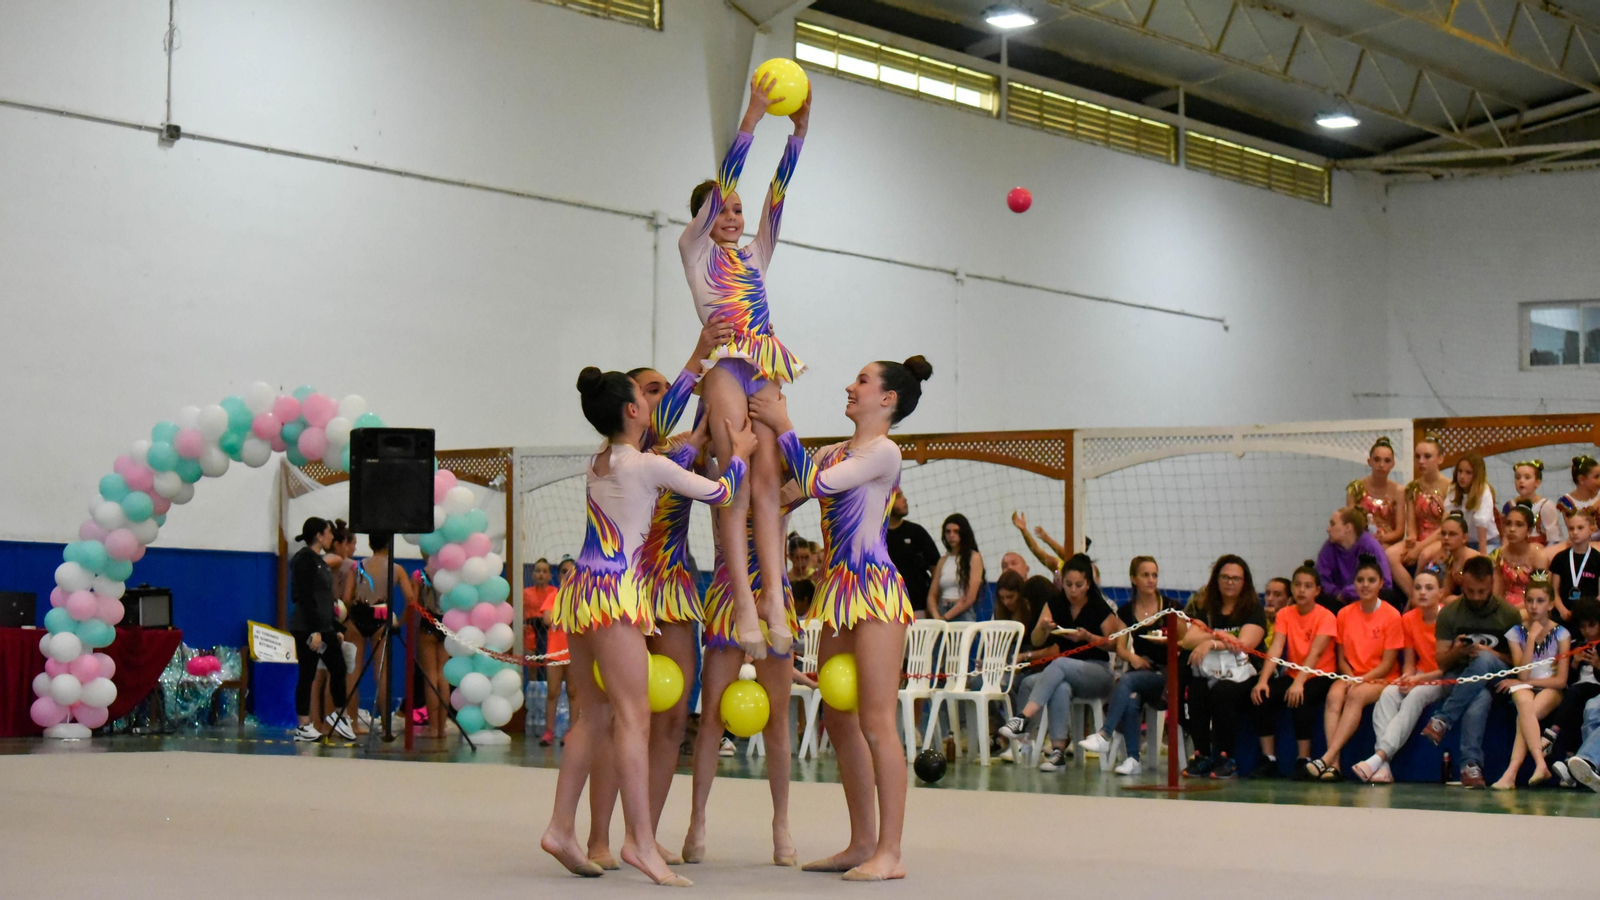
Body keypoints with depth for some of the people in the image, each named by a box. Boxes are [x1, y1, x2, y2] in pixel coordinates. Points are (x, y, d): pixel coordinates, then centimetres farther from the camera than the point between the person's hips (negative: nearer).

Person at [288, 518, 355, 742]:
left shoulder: (319, 560, 15)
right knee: (307, 675, -4)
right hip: (307, 628, -9)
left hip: (324, 626, 9)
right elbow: (305, 597, -18)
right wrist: (314, 631, -22)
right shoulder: (304, 559, -11)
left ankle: (338, 714, 22)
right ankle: (303, 727, 1)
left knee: (338, 668, 8)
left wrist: (335, 628, 17)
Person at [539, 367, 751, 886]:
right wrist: (740, 453, 19)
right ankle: (641, 841, -15)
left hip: (580, 589, 9)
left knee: (593, 717, 12)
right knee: (632, 716, -11)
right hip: (614, 594, -9)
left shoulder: (596, 464, 15)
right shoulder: (648, 466, -8)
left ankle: (561, 828, 11)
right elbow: (720, 493, -1)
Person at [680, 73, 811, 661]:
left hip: (765, 373, 5)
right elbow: (723, 181, 2)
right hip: (725, 365, -5)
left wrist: (799, 129, 8)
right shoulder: (694, 249, 12)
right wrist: (752, 119, -5)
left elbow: (777, 193, 16)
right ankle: (745, 608, -19)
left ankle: (775, 602, -15)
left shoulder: (755, 256, 25)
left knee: (767, 482, -6)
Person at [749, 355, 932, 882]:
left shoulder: (884, 452, -8)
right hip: (838, 592, 9)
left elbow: (815, 483, -17)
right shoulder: (834, 453, 17)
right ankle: (862, 843, 17)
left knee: (877, 723, -10)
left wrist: (783, 425, -9)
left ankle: (889, 853, -8)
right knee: (840, 723, 10)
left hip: (874, 591, -9)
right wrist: (766, 427, 12)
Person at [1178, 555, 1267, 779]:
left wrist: (1211, 642, -18)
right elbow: (1189, 639, 0)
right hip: (1207, 674, 3)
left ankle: (1226, 759, -23)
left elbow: (1245, 643, -10)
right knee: (1194, 692, -30)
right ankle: (1201, 755, -20)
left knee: (1222, 692, -35)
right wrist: (1219, 636, -15)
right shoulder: (1204, 607, 16)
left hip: (1241, 676, -3)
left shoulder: (1253, 609, 7)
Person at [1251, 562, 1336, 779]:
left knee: (1299, 700, -34)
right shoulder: (1285, 614, 3)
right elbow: (1275, 649, -9)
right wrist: (1262, 680, -25)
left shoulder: (1326, 617, -10)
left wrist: (1299, 683, -38)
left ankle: (1303, 759, -22)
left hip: (1320, 676, -4)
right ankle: (1268, 759, -14)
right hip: (1292, 675, 4)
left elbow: (1315, 653, -23)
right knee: (1262, 696, -22)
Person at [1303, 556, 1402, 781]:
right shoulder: (1345, 614, 7)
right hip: (1352, 676, 3)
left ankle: (1326, 758, -44)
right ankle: (1334, 764, -41)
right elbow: (1342, 659, 9)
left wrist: (1362, 680, -19)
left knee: (1357, 696, -35)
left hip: (1381, 679, -3)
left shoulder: (1391, 616, -4)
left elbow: (1387, 663, -7)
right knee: (1334, 695, -30)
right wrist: (1351, 678, -11)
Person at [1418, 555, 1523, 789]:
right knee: (1480, 699, -38)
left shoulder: (1509, 614, 5)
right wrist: (1456, 652, -17)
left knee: (1484, 660, -38)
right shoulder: (1449, 613, 6)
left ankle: (1442, 719, -34)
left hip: (1495, 680, 0)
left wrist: (1492, 655, -15)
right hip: (1458, 680, 0)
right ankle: (1471, 764, -40)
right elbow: (1441, 663, 6)